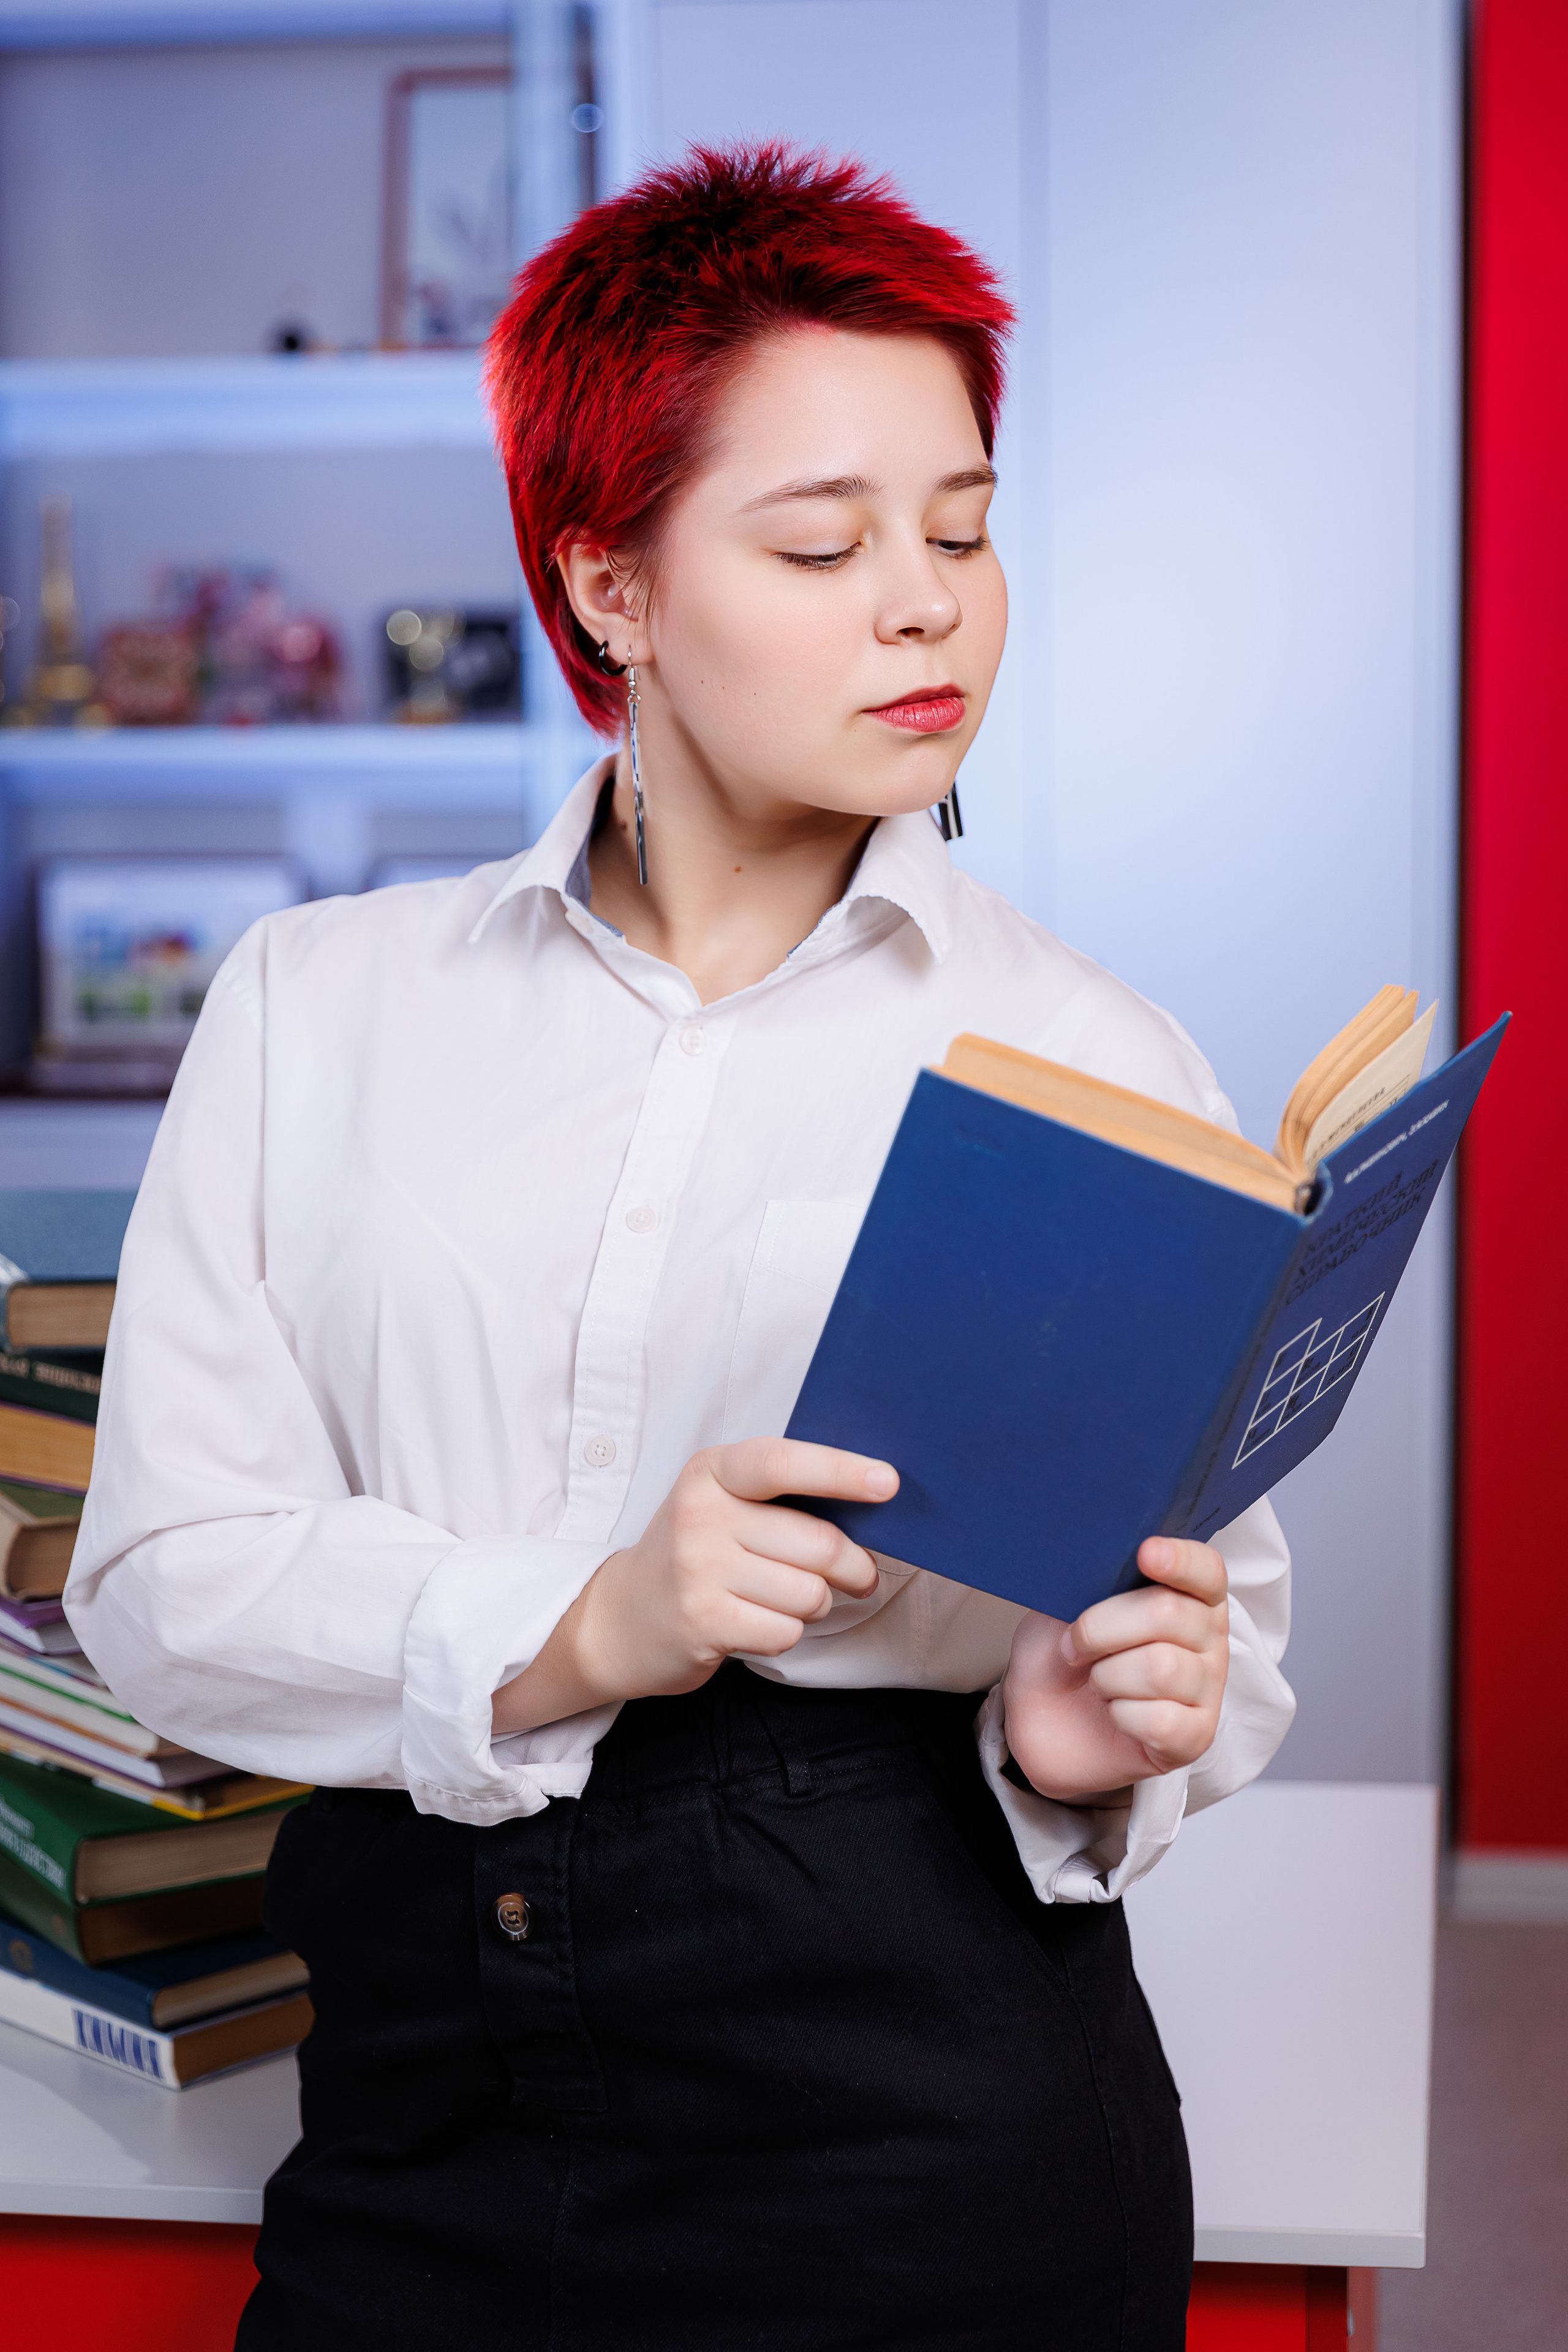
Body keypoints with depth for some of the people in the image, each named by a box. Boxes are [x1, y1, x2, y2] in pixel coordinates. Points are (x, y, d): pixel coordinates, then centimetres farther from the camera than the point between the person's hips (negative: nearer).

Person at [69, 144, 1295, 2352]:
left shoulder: (1102, 1064, 1)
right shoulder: (323, 1007, 4)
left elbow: (1230, 1624, 6)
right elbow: (163, 1566, -1)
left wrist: (1096, 1741, -17)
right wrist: (582, 1630, -18)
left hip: (937, 2098, -1)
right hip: (428, 2103, 1)